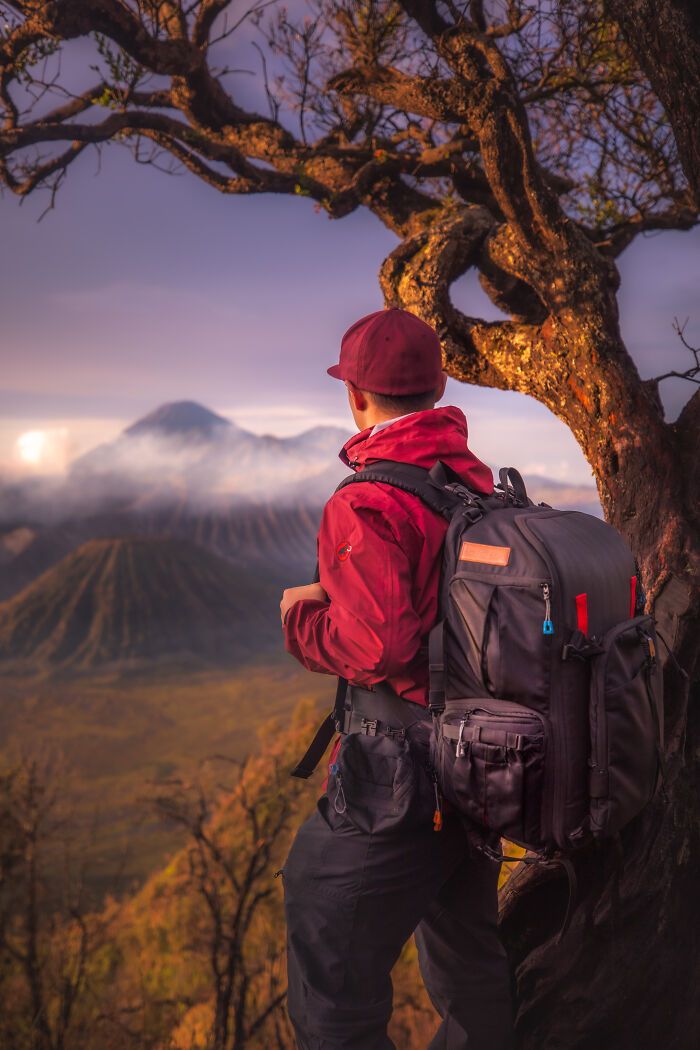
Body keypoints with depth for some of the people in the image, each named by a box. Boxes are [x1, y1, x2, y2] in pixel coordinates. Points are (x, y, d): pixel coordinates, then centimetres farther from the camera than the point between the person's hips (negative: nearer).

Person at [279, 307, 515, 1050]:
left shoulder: (367, 504, -19)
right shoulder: (482, 484, 4)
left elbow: (380, 646, -26)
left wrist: (303, 616, -7)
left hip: (399, 771, -8)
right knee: (467, 960, 26)